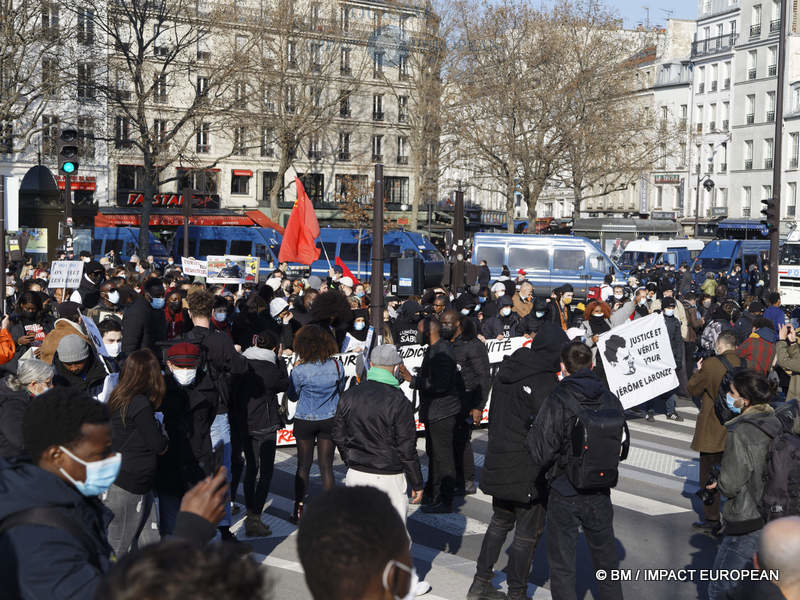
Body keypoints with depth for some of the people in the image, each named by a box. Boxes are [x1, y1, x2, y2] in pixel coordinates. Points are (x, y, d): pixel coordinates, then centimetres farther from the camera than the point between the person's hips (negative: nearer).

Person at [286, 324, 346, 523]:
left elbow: (292, 396, -2)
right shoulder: (337, 366, -10)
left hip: (305, 421, -2)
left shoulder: (300, 370, -18)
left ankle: (299, 510, 15)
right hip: (329, 419, 2)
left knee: (303, 466, 10)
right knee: (326, 466, 8)